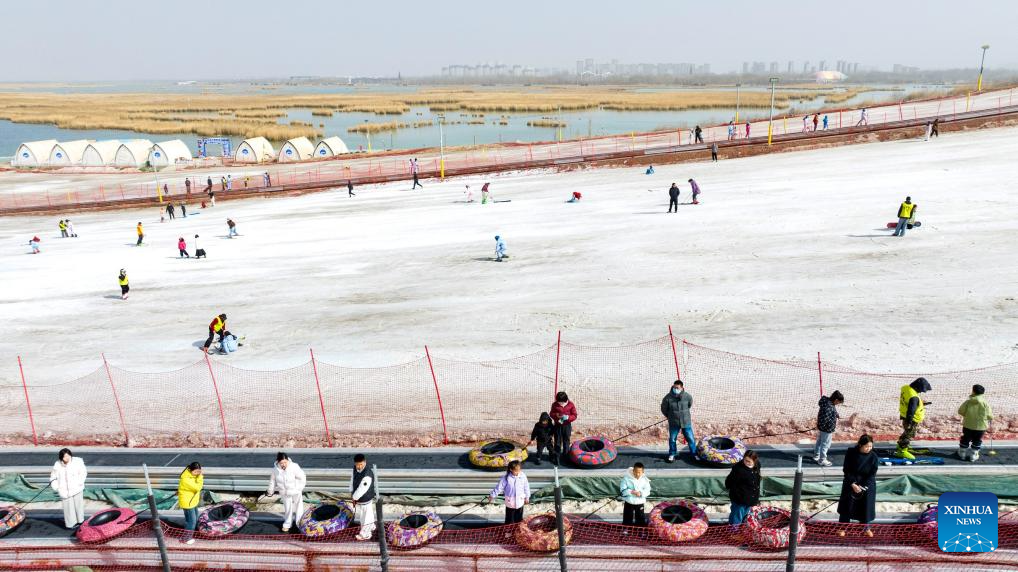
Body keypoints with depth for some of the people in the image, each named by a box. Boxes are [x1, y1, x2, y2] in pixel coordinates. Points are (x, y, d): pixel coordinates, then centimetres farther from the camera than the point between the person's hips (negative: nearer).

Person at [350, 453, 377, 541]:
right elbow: (353, 478, 5)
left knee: (366, 517, 15)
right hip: (358, 497, 8)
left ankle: (365, 534, 38)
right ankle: (371, 527, 56)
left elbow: (361, 489, -31)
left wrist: (355, 497, -16)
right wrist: (351, 492, 0)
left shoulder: (367, 475, -38)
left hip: (365, 499, -8)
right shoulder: (356, 469, -12)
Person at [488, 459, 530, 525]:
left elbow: (526, 487, 3)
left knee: (519, 519, 16)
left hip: (520, 502, 2)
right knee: (510, 520, 9)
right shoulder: (506, 478, -17)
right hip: (510, 503, -2)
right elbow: (499, 487, -9)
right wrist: (492, 495, -5)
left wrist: (527, 498, 10)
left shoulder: (523, 476, -10)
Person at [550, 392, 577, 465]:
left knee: (566, 441, 14)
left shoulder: (571, 405, -11)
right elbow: (551, 414, -3)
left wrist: (568, 417, -26)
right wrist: (557, 415, -24)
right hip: (558, 426, 0)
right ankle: (556, 457, 19)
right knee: (557, 442, 8)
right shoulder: (555, 405, -9)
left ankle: (565, 456, 30)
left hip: (567, 426, 0)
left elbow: (574, 416, -8)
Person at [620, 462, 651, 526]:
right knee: (627, 521, 9)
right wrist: (631, 492, -29)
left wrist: (641, 493, -27)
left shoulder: (645, 479, -7)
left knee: (641, 521, 9)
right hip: (628, 503, -1)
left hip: (640, 503, 1)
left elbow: (647, 491, -6)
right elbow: (622, 490, -12)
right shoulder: (626, 478, -13)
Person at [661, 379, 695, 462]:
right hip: (673, 423, 0)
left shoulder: (687, 396, -15)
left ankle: (694, 453, 26)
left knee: (690, 439, 8)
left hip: (686, 422, 0)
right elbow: (663, 409, -1)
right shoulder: (668, 398, -19)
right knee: (672, 439, 12)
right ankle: (672, 454, 31)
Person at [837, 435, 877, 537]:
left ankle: (866, 527, 30)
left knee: (866, 505, 9)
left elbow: (872, 474, -12)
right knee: (847, 504, 6)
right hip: (851, 482, 0)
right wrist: (853, 484, -18)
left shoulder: (873, 457, -15)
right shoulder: (851, 453, -16)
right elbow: (847, 470, -10)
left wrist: (863, 486, -19)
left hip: (867, 484, 0)